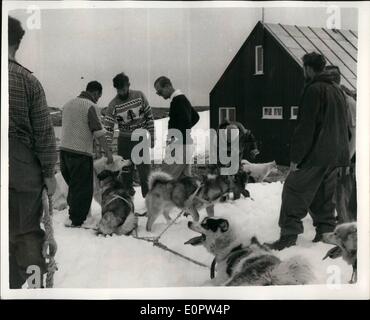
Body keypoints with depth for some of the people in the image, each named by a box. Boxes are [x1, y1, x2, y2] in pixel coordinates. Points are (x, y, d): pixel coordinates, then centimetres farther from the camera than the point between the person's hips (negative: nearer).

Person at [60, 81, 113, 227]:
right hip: (81, 152, -8)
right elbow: (98, 131, -13)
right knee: (83, 187, 2)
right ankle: (76, 219, 7)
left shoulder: (68, 104, 14)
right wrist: (108, 152, -10)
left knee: (72, 184, 20)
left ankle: (72, 208, 28)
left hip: (64, 149, 8)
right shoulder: (90, 106, -9)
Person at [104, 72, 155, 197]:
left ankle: (147, 195, 17)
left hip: (141, 139, 0)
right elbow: (108, 127, -12)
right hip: (125, 140, 0)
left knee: (144, 169, 3)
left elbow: (149, 116, 2)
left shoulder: (139, 96, -5)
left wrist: (152, 137, 1)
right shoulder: (113, 105, -9)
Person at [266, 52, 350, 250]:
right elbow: (343, 126, 22)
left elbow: (305, 127, -17)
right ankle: (325, 232, 16)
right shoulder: (338, 91, 17)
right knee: (324, 195, 14)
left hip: (315, 154, -9)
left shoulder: (313, 89, -11)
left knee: (294, 191, -5)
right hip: (335, 155, 9)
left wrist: (295, 157, -16)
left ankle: (289, 235, -8)